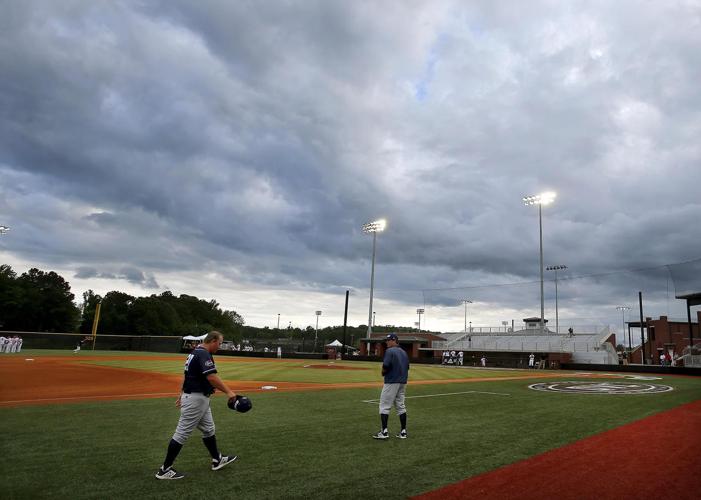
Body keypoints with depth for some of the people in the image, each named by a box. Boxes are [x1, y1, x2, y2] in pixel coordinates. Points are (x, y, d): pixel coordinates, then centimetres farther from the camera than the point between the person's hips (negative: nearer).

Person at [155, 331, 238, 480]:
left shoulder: (196, 352, 12)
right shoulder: (204, 354, -20)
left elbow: (188, 375, 20)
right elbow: (211, 377, -31)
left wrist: (182, 394, 26)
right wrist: (228, 392, -30)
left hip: (200, 399, 11)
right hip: (196, 399, -11)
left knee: (208, 430, 18)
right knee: (182, 433, -1)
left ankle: (217, 460, 29)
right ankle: (165, 469, 9)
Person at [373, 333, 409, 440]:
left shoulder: (390, 351, -12)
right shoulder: (404, 352, 14)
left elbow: (385, 366, -20)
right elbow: (407, 368, 15)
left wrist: (383, 372, -1)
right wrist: (404, 381, 18)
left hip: (391, 382, -8)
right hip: (402, 382, 8)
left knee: (384, 406, -1)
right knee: (401, 406, 13)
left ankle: (384, 431, -4)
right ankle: (403, 432, 14)